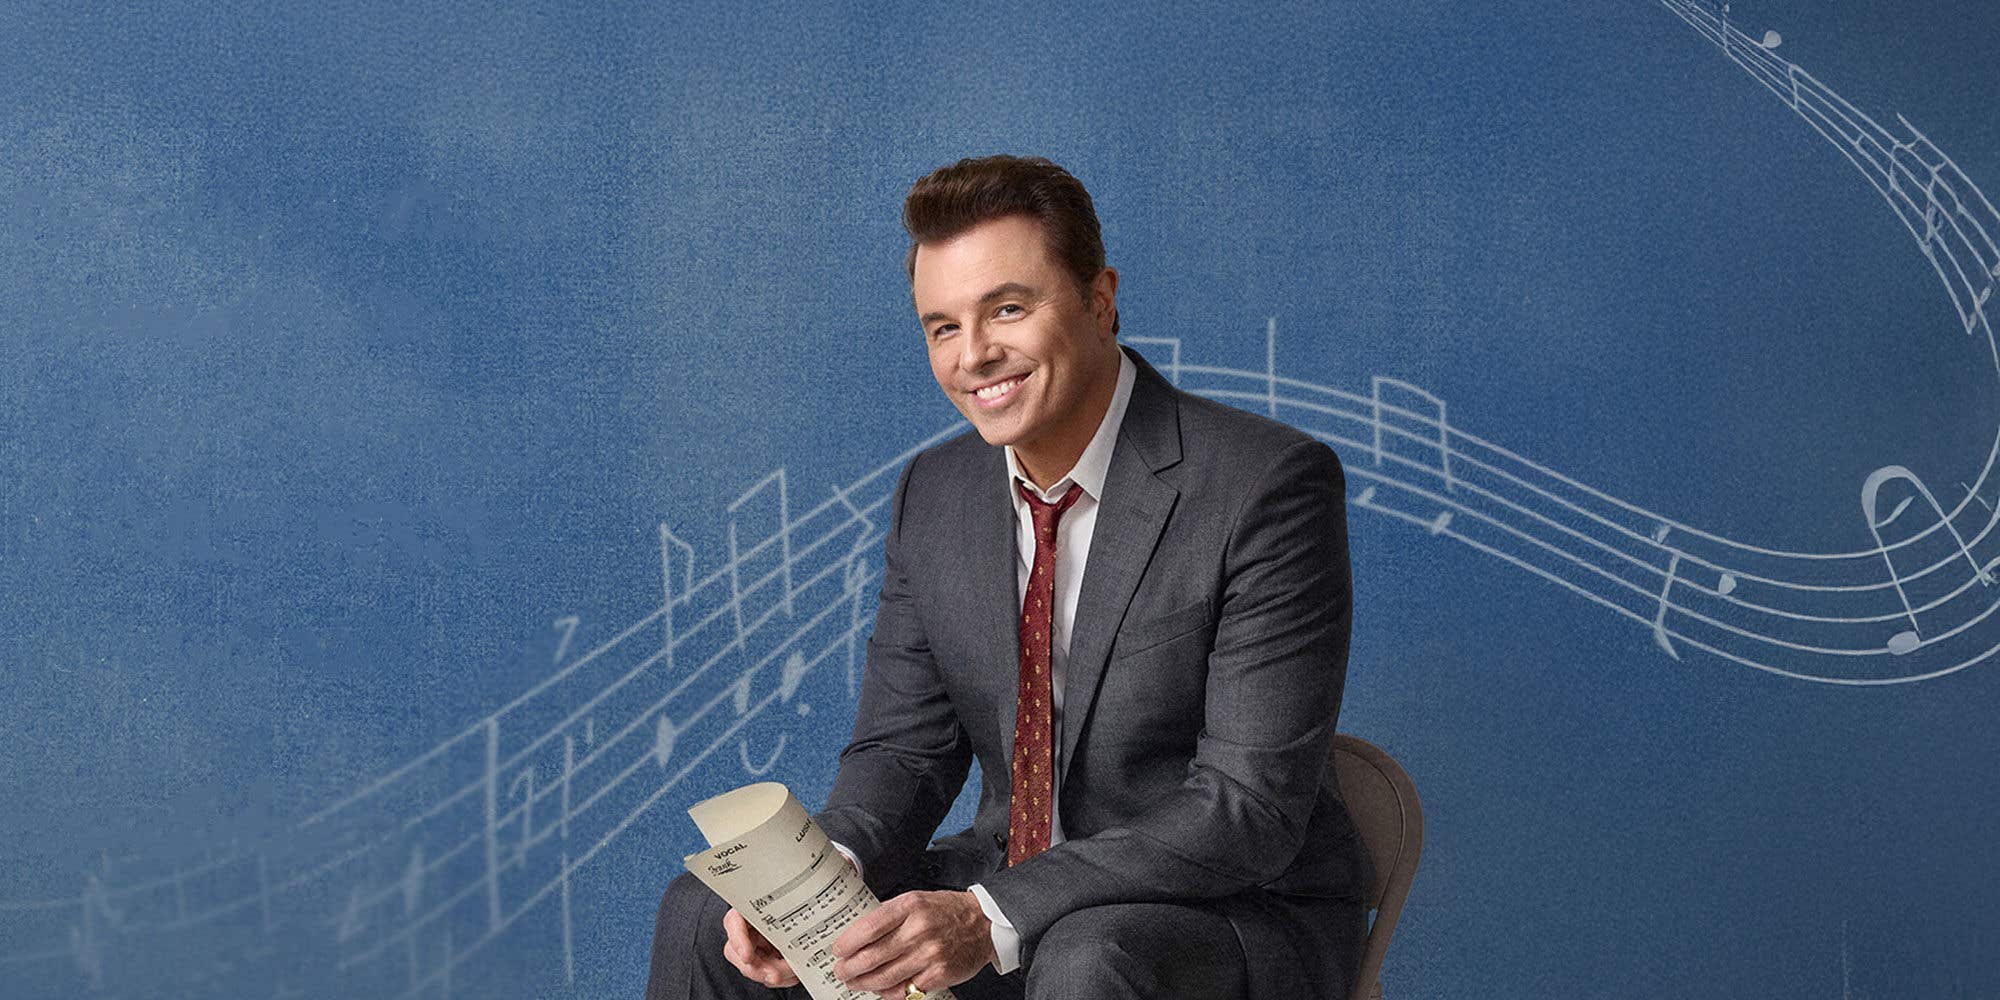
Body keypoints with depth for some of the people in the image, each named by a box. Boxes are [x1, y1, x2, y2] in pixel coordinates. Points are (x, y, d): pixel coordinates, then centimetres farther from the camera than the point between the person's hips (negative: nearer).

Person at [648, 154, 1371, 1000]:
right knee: (701, 916, -6)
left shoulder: (1269, 485, -18)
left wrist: (990, 920, -29)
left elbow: (1253, 806, -22)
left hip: (1242, 917, -5)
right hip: (1004, 891, 6)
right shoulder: (933, 496, 3)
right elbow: (902, 748, 6)